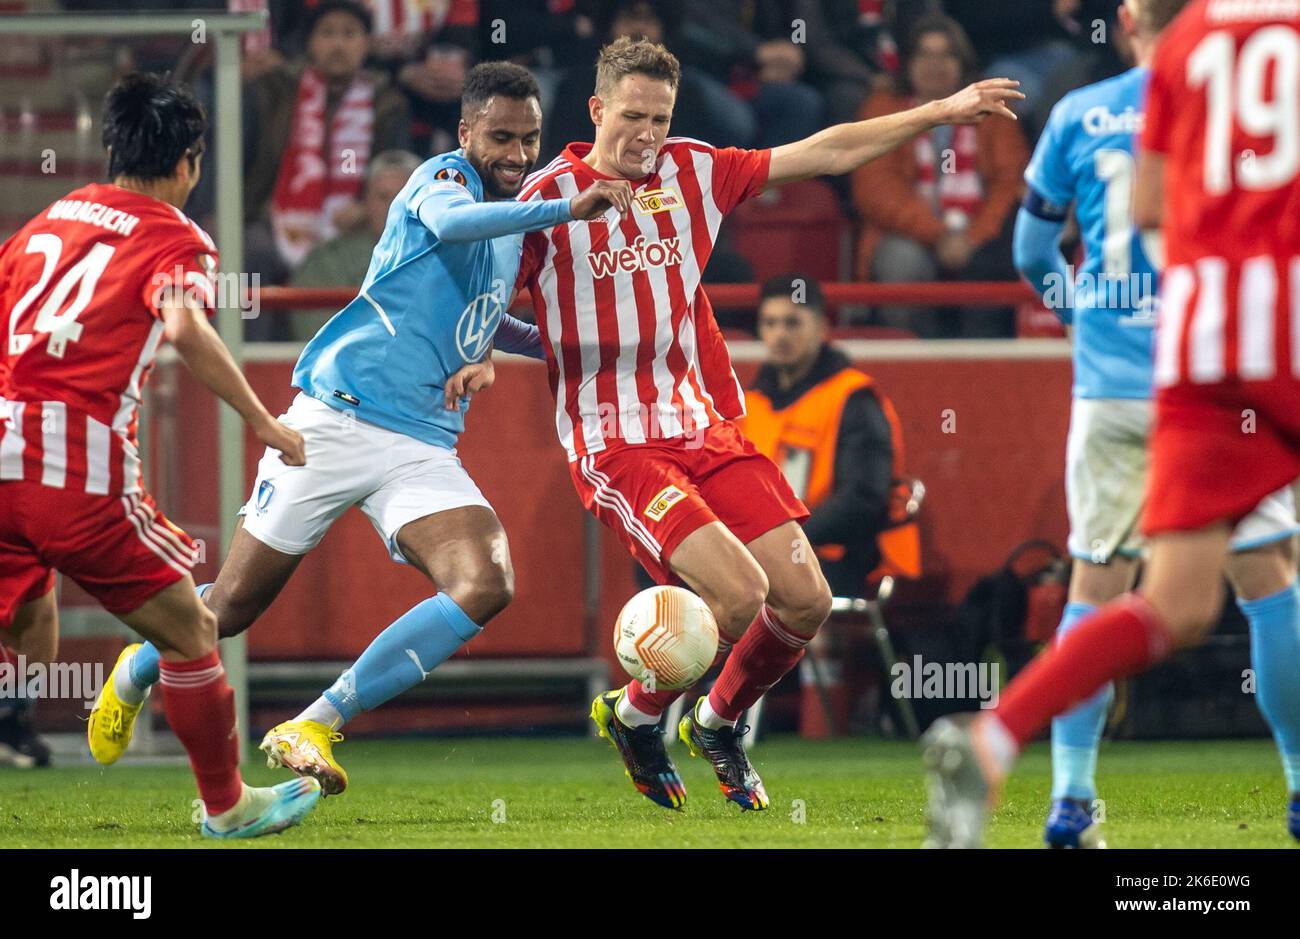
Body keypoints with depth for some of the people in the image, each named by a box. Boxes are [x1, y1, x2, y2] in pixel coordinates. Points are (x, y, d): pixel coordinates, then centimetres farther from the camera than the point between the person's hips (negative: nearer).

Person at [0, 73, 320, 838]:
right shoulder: (175, 238, 2)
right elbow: (184, 326, -17)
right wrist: (264, 424, -13)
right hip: (81, 471, -6)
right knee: (189, 632, 12)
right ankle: (227, 804, 21)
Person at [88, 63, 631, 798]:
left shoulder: (513, 220, 16)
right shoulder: (444, 178, -8)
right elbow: (450, 222, -35)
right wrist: (568, 209, -42)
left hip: (424, 450, 6)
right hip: (336, 423, -6)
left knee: (487, 586, -22)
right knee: (234, 605, 3)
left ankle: (313, 729, -17)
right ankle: (136, 676, 37)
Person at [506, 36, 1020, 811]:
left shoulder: (694, 171, 6)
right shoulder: (549, 198, -6)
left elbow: (826, 154, 10)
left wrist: (941, 112, 8)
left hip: (708, 427, 6)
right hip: (617, 447, -6)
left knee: (807, 601, -2)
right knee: (738, 590, -23)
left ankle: (717, 724, 25)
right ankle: (635, 717, 3)